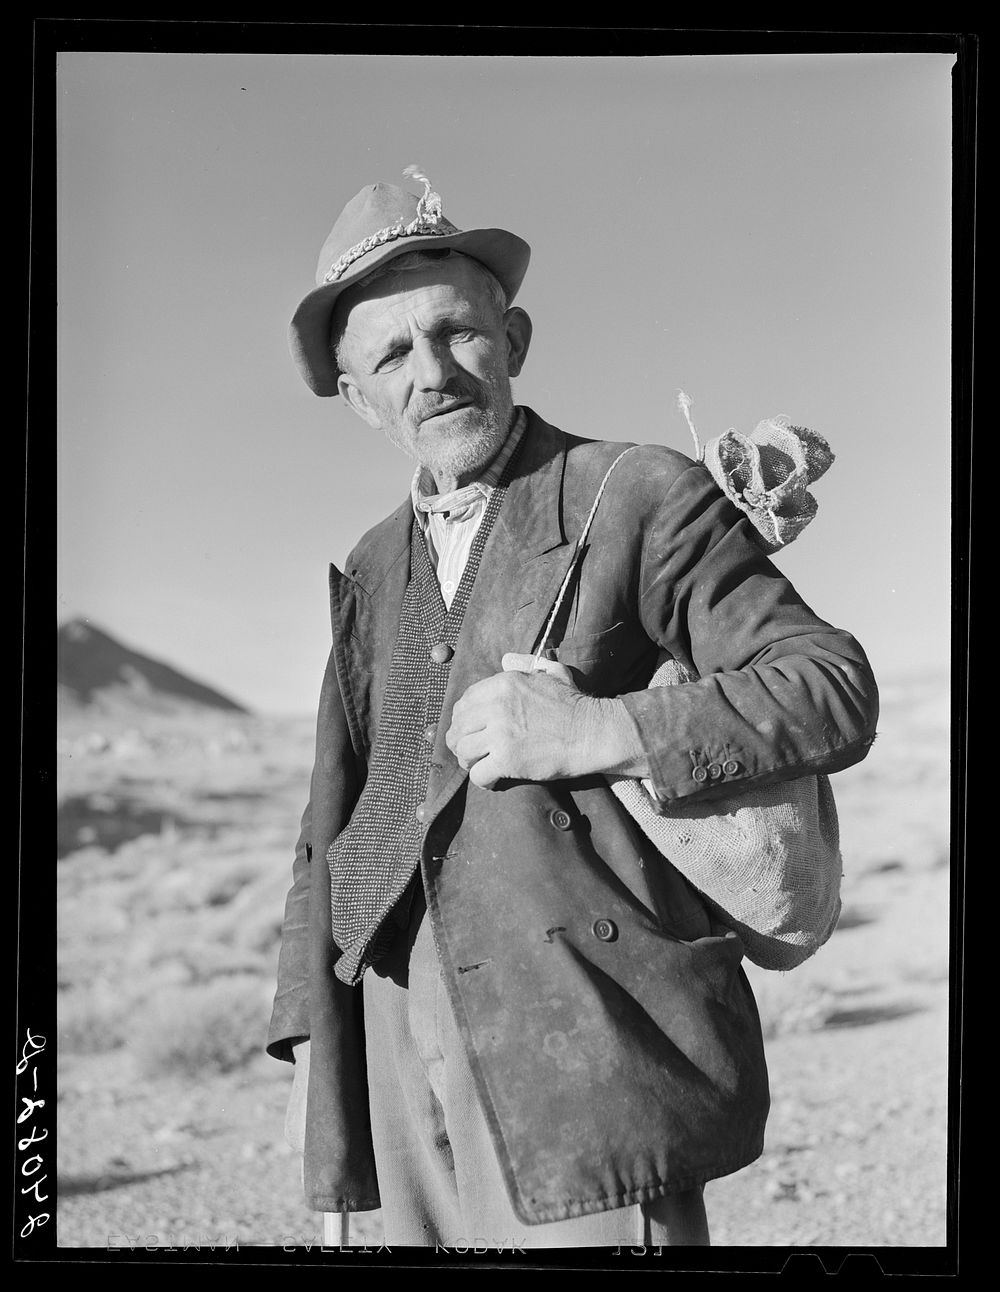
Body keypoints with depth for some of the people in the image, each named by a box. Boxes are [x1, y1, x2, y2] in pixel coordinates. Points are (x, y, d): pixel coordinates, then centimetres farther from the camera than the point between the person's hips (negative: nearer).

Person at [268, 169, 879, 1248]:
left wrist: (602, 731, -17)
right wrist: (313, 1039, 12)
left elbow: (835, 690, -6)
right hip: (401, 1031, 5)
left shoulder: (638, 497, -1)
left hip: (582, 1034, -5)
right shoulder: (372, 570, 16)